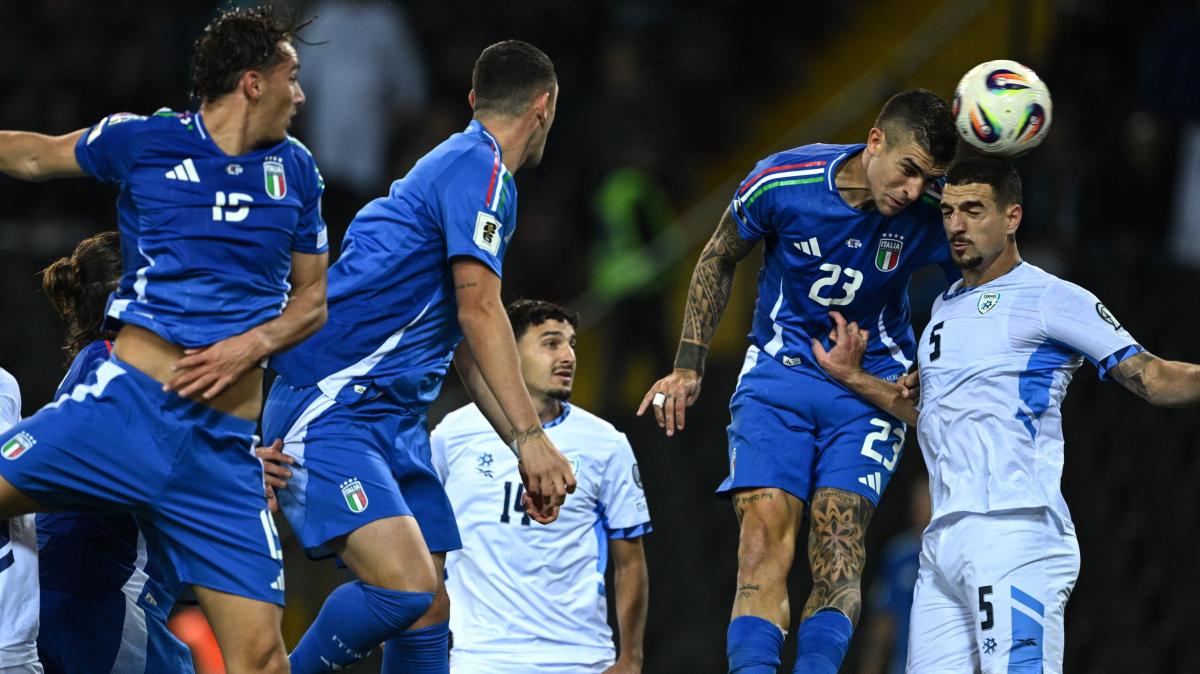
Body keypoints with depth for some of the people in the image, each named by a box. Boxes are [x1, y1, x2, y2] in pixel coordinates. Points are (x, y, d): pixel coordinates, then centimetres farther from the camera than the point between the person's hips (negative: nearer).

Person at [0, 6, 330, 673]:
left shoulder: (294, 169, 13)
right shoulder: (142, 140, 4)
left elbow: (312, 299, 19)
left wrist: (255, 344, -1)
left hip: (224, 443, 1)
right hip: (130, 398, -1)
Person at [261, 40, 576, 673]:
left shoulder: (465, 166, 22)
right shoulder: (481, 169, -10)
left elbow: (466, 351, 26)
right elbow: (479, 310, -19)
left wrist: (526, 452, 22)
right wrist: (531, 437, -21)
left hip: (396, 424, 10)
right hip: (330, 415, -10)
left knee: (428, 618, 6)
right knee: (407, 588, -26)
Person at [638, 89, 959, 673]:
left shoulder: (935, 213, -16)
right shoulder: (781, 182, -16)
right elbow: (719, 258, 3)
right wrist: (688, 366, 3)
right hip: (779, 370, 0)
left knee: (837, 546, -17)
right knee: (763, 537, -16)